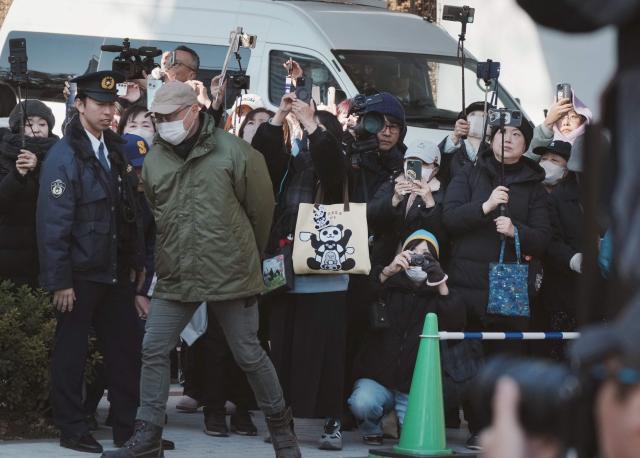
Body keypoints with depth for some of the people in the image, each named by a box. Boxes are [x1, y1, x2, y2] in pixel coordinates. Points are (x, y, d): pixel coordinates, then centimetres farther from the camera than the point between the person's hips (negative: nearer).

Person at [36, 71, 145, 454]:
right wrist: (59, 281, -18)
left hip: (117, 273, 6)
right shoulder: (64, 156, -12)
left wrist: (138, 261, 10)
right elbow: (52, 223, -15)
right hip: (81, 274, -6)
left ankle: (129, 427, 14)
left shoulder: (115, 150, 9)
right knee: (72, 350, 4)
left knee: (127, 347, 7)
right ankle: (72, 430, 13)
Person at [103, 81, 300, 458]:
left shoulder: (233, 152, -9)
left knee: (250, 355, 4)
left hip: (230, 274, -4)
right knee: (154, 351, 0)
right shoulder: (154, 160, 4)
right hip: (175, 277, 4)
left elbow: (261, 208, 0)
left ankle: (281, 428, 21)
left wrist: (246, 256, 10)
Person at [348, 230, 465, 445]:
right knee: (362, 403, -33)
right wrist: (386, 272, -27)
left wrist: (442, 286, -19)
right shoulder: (390, 285, 7)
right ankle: (371, 428, 4)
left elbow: (456, 325, -8)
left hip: (415, 386, 1)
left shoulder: (437, 295, 10)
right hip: (376, 378, -1)